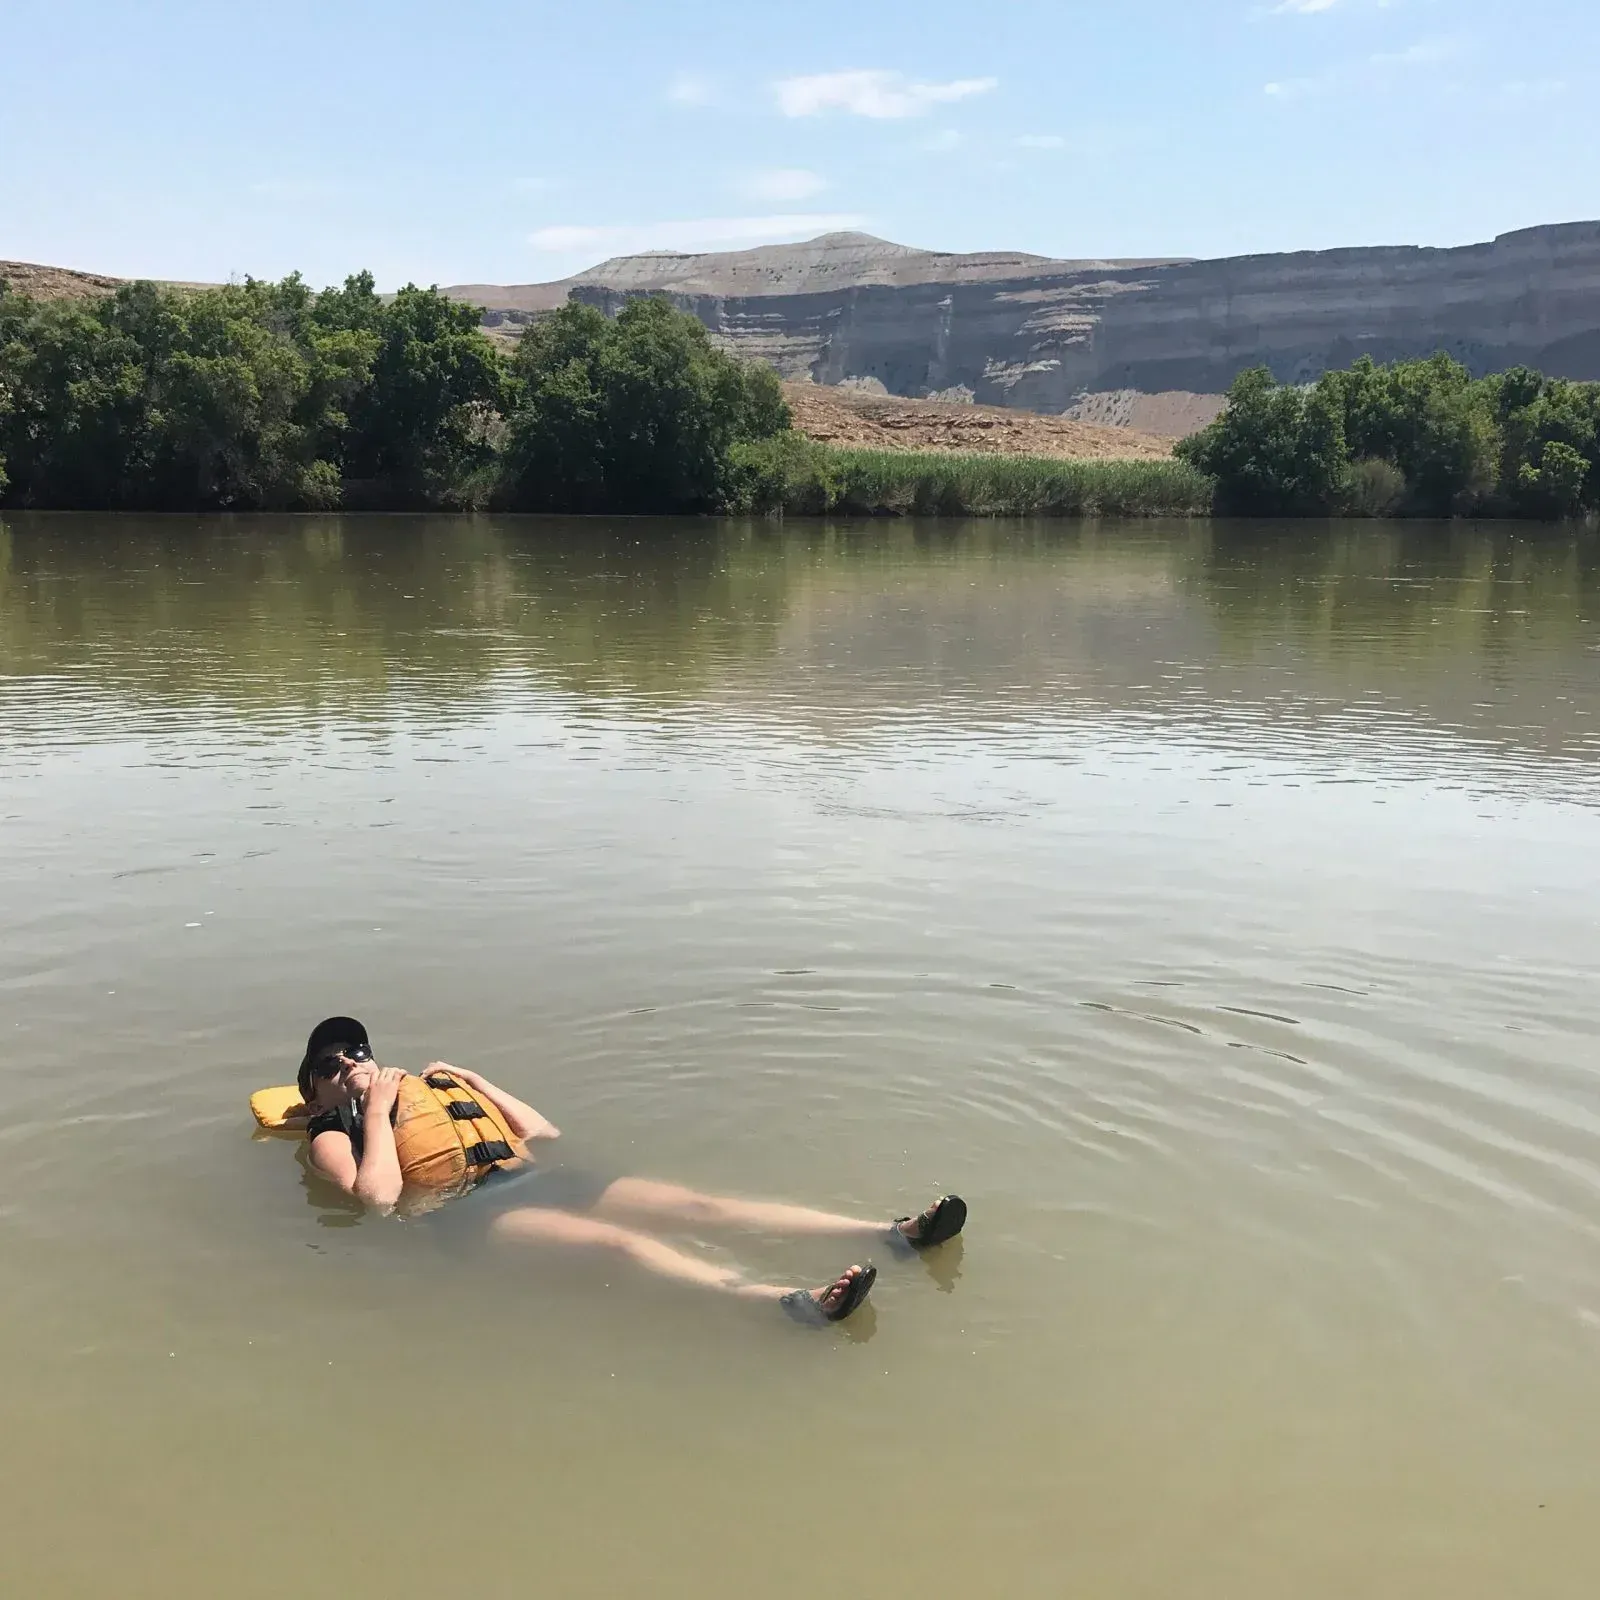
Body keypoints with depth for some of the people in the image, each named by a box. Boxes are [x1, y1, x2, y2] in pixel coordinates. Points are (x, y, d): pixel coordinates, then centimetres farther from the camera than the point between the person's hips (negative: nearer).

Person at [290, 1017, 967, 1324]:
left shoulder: (440, 1086, 27)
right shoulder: (334, 1135, 12)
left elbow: (543, 1129, 24)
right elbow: (380, 1195, -12)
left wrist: (472, 1079, 21)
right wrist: (376, 1111, -3)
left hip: (536, 1179, 6)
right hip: (474, 1216, -6)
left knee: (696, 1204, -12)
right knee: (619, 1239, -33)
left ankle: (893, 1231, -23)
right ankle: (791, 1299, -57)